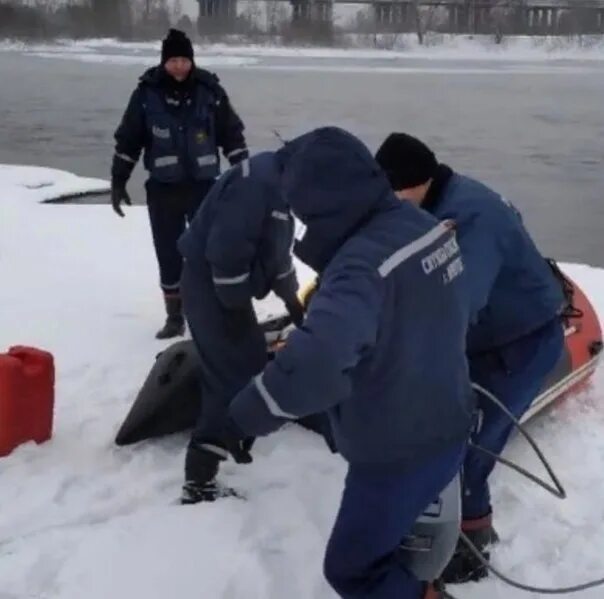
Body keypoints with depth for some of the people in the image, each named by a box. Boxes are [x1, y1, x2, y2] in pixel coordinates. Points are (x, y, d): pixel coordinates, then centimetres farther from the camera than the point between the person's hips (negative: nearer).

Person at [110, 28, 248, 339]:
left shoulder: (210, 90, -3)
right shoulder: (147, 93, -4)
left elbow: (232, 134, 4)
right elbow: (128, 140, 2)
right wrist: (118, 182, 2)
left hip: (203, 185, 0)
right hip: (162, 189, 0)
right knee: (168, 255, 6)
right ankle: (174, 316, 19)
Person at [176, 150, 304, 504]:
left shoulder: (277, 183, 12)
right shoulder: (257, 182, -22)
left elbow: (277, 248, 23)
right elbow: (227, 249, -28)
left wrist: (292, 298, 25)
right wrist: (237, 306, -21)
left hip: (227, 286, 10)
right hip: (210, 284, -10)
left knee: (252, 360, 25)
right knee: (232, 376, -10)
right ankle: (199, 481, -9)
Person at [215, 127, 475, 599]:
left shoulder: (362, 263, -33)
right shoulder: (426, 225, -4)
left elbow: (318, 362, -46)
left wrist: (247, 415, -33)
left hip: (397, 451, -9)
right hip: (447, 426, 9)